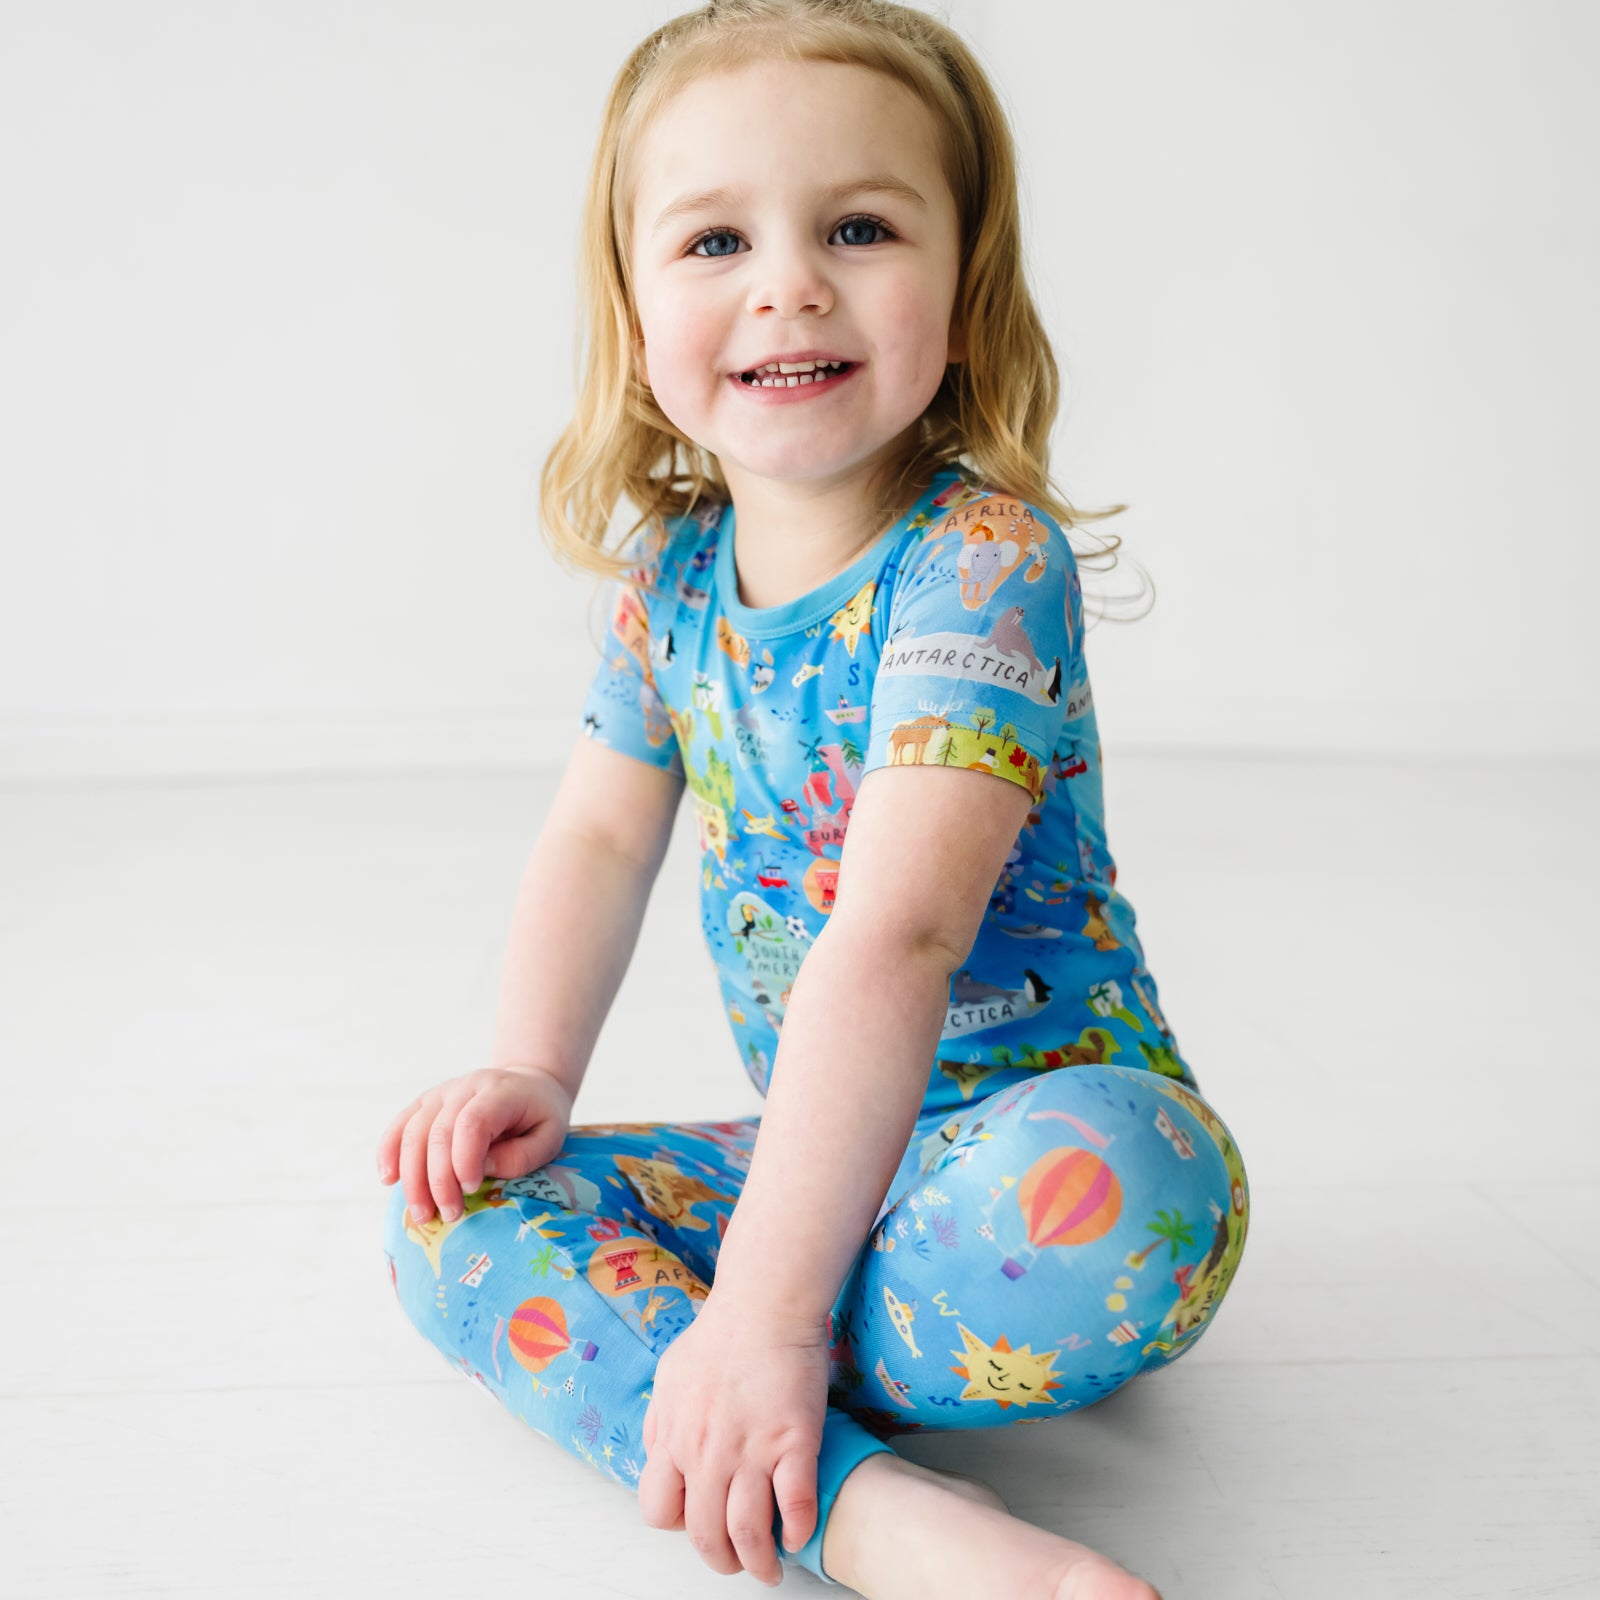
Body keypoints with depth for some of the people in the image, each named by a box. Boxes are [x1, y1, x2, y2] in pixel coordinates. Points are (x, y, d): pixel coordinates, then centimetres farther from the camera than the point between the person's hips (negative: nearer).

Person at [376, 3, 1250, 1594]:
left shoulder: (980, 562, -22)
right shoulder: (670, 574, 1)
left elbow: (895, 935, -31)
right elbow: (598, 837, 12)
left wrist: (768, 1303, -35)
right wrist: (527, 1074, -4)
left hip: (1039, 1114, -6)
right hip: (826, 1144, 7)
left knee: (1107, 1197, -40)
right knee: (446, 1204, -7)